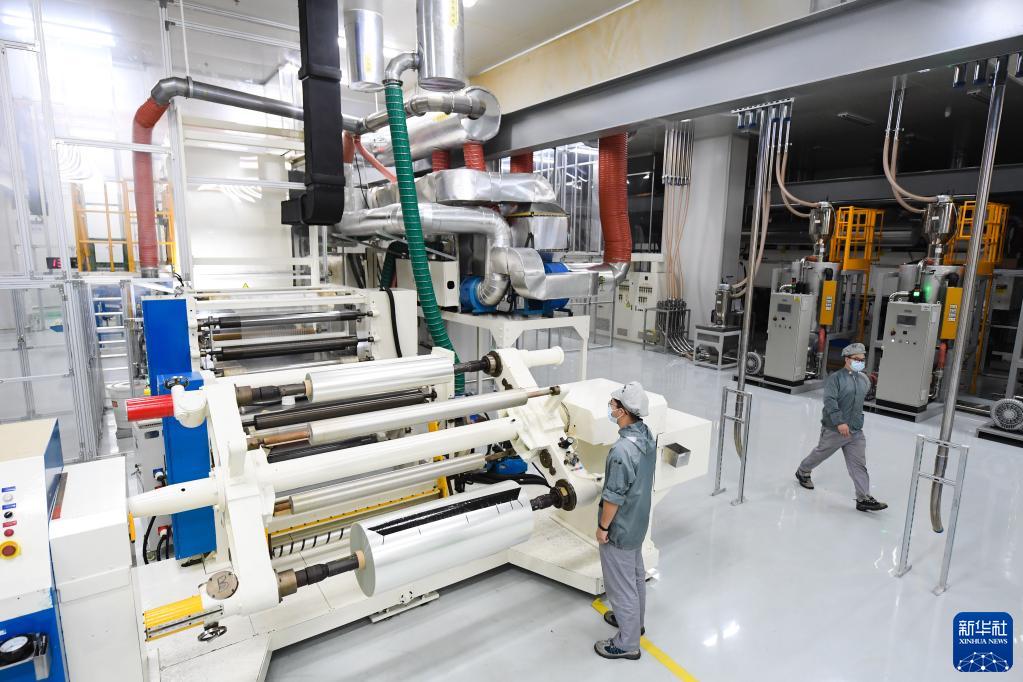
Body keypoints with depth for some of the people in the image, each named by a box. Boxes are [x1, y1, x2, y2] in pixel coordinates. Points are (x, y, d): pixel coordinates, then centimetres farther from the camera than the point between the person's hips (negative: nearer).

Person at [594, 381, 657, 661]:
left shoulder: (622, 450, -34)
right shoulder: (647, 435, -6)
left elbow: (613, 497, -26)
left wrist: (603, 527, -12)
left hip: (620, 528, -9)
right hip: (638, 521, 9)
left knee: (621, 583, 10)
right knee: (636, 574, 26)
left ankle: (627, 643, 27)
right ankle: (634, 620, 48)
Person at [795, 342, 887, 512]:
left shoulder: (864, 380, 9)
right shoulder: (835, 378, -13)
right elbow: (829, 401, -23)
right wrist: (839, 422, -31)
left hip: (856, 431, 6)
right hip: (834, 429, -5)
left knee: (858, 464, 1)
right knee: (821, 453, 11)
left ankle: (863, 499, 3)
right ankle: (802, 472, 36)